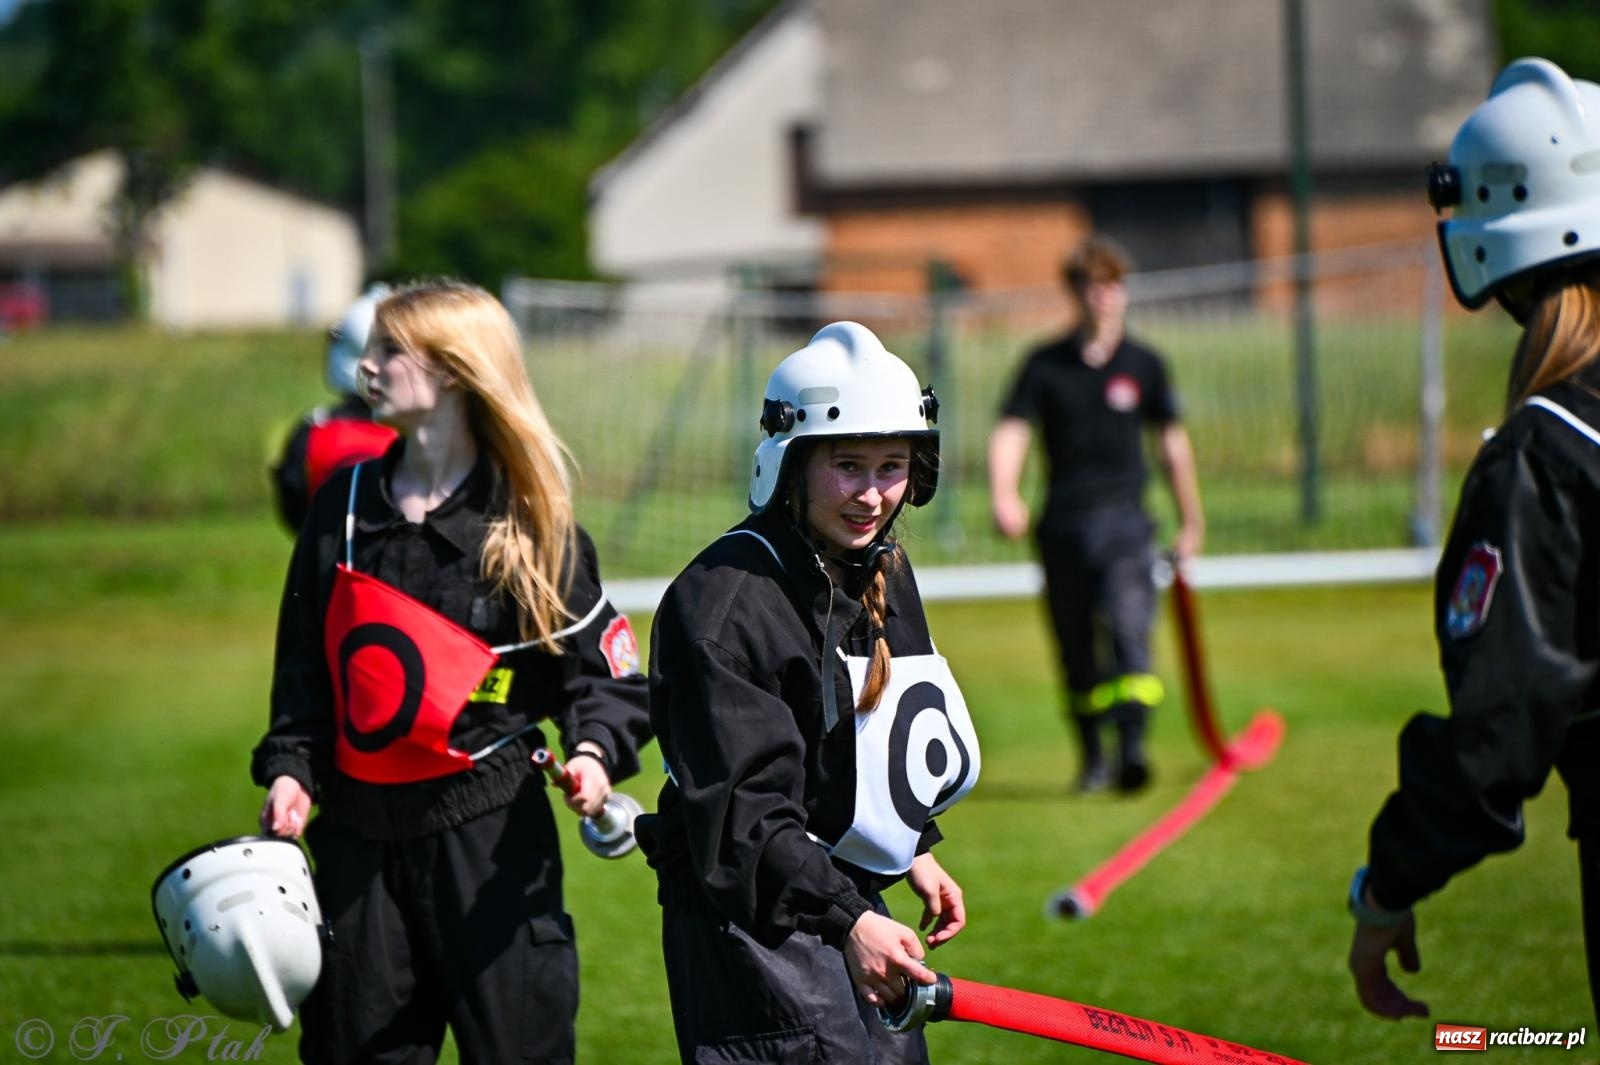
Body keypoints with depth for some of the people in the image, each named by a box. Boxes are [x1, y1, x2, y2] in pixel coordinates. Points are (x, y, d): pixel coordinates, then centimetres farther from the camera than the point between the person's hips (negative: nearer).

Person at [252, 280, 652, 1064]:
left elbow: (602, 667, -1)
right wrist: (290, 770, 1)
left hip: (488, 835, -4)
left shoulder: (525, 523, -3)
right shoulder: (345, 505, 8)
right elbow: (305, 661, 13)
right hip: (360, 837, 4)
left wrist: (594, 749, -19)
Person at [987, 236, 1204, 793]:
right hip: (1062, 526, 1)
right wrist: (1003, 493, -24)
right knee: (1076, 648, 7)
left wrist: (1191, 520, 22)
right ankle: (1092, 756, 23)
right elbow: (1011, 432, -4)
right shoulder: (1044, 365, 4)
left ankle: (1131, 747, -31)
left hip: (1123, 521, -1)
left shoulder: (1142, 364, 7)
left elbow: (1172, 441, 17)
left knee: (1129, 627, -20)